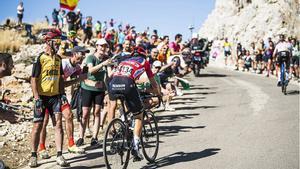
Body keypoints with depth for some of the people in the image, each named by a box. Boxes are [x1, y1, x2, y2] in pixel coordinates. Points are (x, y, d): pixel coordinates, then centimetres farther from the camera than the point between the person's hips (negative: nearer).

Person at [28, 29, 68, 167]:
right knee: (38, 125, 2)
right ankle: (33, 156, 12)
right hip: (42, 96, -4)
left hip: (55, 96, 4)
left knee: (58, 124, -4)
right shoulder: (40, 58, -8)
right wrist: (37, 98, -16)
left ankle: (59, 156, 0)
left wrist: (62, 93, 9)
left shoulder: (58, 59, 9)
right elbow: (34, 79, -10)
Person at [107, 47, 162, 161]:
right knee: (139, 116, 12)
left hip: (113, 82, 3)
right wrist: (159, 95, 51)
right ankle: (135, 147, 3)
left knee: (112, 104, 34)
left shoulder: (124, 61, 39)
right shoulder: (144, 62, 30)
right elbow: (153, 83, 35)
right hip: (127, 83, -3)